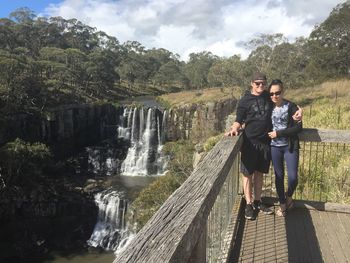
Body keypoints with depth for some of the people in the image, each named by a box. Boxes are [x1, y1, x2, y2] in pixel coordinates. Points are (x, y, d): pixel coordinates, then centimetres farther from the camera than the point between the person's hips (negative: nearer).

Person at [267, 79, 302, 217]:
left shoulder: (291, 106, -8)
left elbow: (298, 127, -11)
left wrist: (279, 133, -17)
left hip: (290, 147, -2)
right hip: (275, 147, 2)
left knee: (293, 177, -6)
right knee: (279, 176, 10)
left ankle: (289, 196, 27)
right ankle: (282, 204, 28)